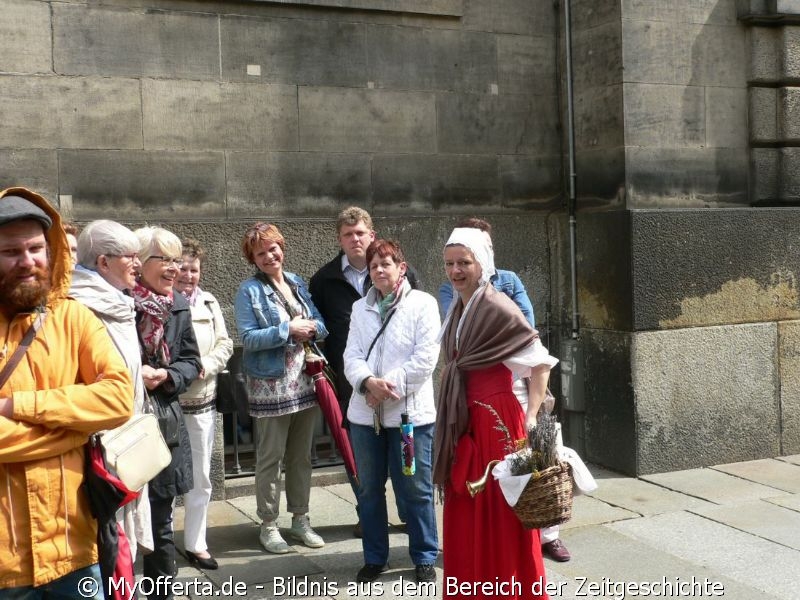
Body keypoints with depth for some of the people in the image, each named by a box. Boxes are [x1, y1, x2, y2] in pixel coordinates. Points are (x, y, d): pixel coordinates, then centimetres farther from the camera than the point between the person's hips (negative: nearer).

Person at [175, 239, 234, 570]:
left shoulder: (209, 302, 8)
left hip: (202, 401, 5)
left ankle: (195, 543, 26)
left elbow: (224, 343, 7)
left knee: (199, 478, 13)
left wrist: (205, 366, -10)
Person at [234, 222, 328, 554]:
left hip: (304, 381, 5)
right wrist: (288, 330, -18)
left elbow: (320, 324, 12)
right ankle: (268, 525, 15)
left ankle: (300, 519, 25)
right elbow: (248, 338, -15)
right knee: (270, 458, 2)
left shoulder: (298, 283, 11)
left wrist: (312, 329, -10)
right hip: (270, 386, -5)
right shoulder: (249, 290, -6)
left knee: (301, 456, 13)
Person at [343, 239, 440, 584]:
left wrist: (390, 386, -15)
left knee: (415, 490, 3)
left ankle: (424, 558, 19)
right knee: (369, 490, 12)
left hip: (409, 411, -4)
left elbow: (425, 358, -10)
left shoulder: (422, 303, -2)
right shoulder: (360, 308, 12)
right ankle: (374, 557, 26)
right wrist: (369, 382, -17)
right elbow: (352, 356, 2)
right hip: (365, 413, 5)